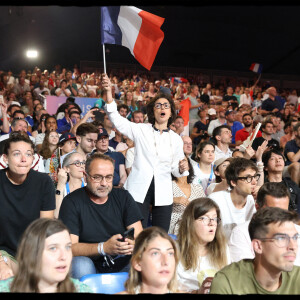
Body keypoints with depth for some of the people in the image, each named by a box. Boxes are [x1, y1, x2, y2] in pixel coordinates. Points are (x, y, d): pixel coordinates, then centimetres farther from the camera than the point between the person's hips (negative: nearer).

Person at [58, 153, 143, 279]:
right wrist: (104, 247, -31)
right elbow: (69, 248, -15)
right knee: (80, 263, -34)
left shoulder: (123, 197, 5)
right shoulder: (72, 202, -6)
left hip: (121, 265, 2)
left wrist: (133, 245, -26)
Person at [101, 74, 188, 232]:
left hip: (163, 194, 2)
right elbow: (116, 119, -9)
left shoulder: (176, 139, 10)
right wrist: (108, 91, -20)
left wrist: (182, 168, -8)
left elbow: (175, 171, 15)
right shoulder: (141, 130, 3)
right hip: (139, 190, -2)